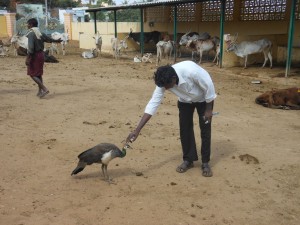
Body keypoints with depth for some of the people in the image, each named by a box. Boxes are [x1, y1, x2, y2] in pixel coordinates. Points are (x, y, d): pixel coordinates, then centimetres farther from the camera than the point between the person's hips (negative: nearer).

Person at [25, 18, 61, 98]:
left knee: (32, 74, -2)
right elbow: (49, 39, 21)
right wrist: (57, 41, 42)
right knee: (39, 73, 16)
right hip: (41, 54, 8)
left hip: (35, 55, -8)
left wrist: (27, 58, -24)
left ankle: (44, 89, -12)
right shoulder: (40, 33, 7)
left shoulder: (31, 34, -16)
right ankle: (40, 91, 22)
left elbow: (31, 47, -26)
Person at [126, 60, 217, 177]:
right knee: (185, 129, 1)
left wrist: (208, 109, -18)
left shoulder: (191, 71, -43)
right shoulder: (164, 81, -29)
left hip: (204, 99, -3)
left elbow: (208, 86, -27)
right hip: (185, 100, 4)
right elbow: (153, 104, -28)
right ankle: (188, 160, 18)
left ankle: (205, 163, 10)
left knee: (205, 130, -3)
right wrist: (137, 130, -32)